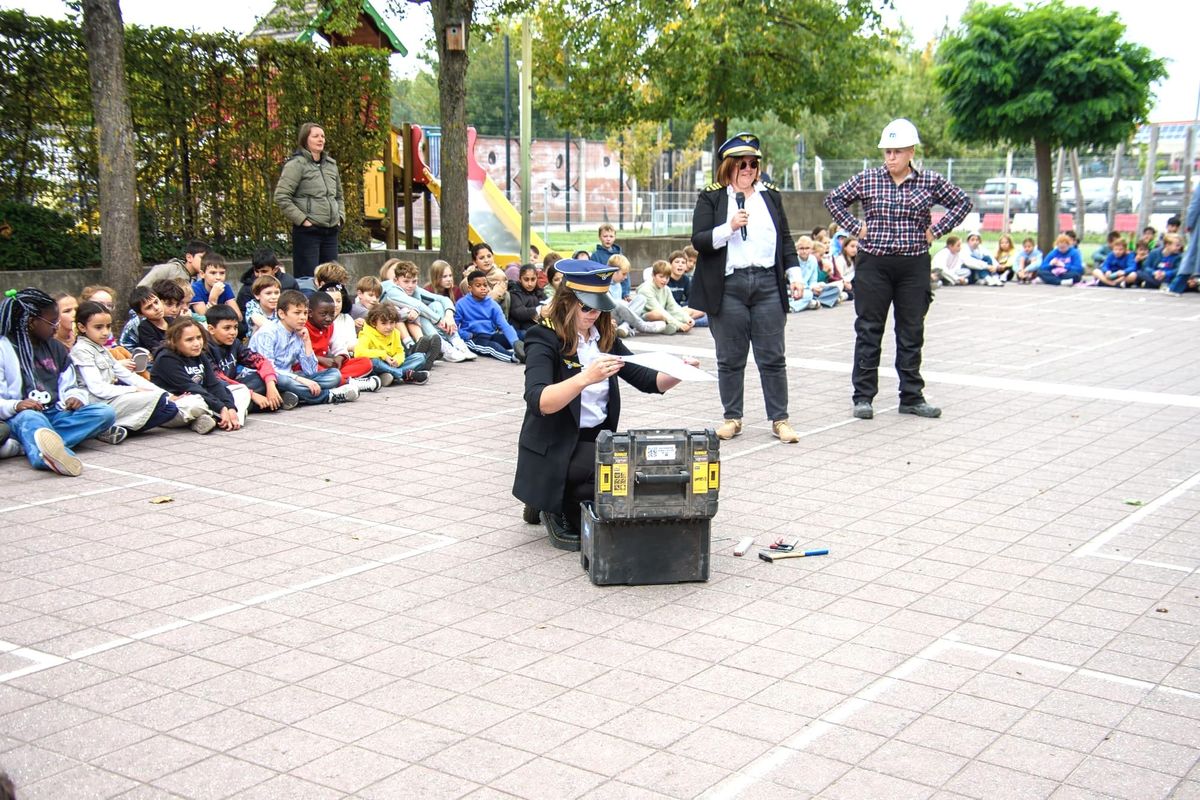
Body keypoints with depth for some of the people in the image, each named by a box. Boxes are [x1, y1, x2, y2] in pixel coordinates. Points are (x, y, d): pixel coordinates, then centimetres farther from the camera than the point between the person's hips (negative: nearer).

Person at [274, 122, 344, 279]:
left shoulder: (331, 164, 15)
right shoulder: (296, 164, -6)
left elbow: (339, 196, 27)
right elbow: (281, 197, -12)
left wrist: (341, 217, 13)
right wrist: (302, 219, -14)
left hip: (331, 231, 7)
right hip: (307, 231, -7)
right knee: (307, 279, -7)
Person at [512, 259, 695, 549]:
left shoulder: (604, 337, 7)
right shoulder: (544, 339, -13)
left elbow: (647, 380, 8)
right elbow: (538, 401, -29)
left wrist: (677, 374, -13)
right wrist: (586, 378, -43)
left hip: (598, 440, 7)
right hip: (555, 450, -7)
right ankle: (559, 510, 0)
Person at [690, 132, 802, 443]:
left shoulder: (770, 195, 14)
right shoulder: (711, 197, 4)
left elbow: (785, 238, 18)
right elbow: (698, 240, -4)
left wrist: (794, 271, 8)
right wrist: (729, 227, -17)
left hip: (768, 284, 2)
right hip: (728, 286, -2)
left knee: (773, 357, 3)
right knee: (730, 358, 5)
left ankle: (779, 419, 9)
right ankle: (732, 418, 16)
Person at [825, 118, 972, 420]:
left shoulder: (930, 181, 1)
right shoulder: (867, 179, 0)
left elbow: (962, 203, 11)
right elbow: (834, 199, 9)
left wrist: (936, 231, 1)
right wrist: (855, 227, -1)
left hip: (914, 265, 1)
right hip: (873, 263, -1)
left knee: (911, 333, 8)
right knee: (868, 331, 3)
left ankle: (912, 397, 17)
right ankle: (863, 396, 10)